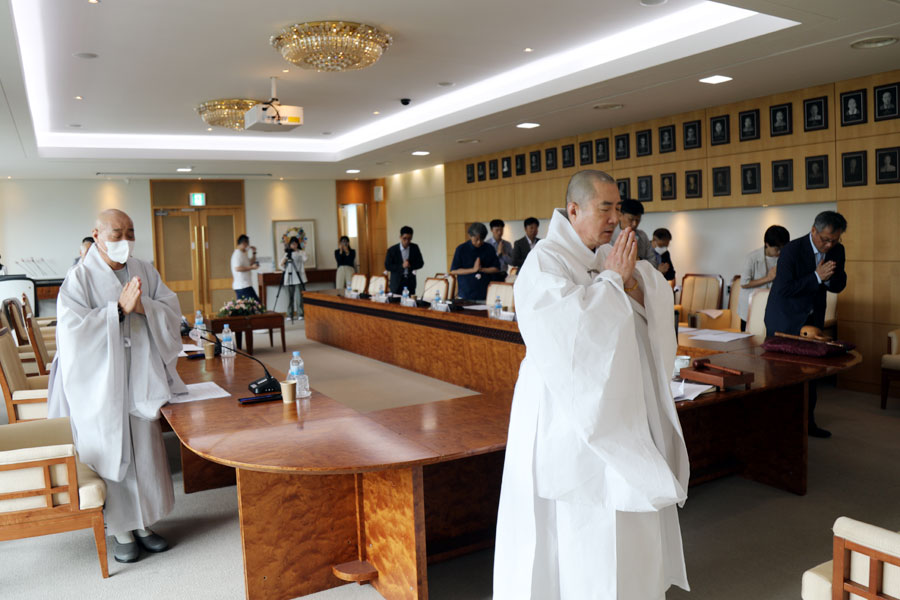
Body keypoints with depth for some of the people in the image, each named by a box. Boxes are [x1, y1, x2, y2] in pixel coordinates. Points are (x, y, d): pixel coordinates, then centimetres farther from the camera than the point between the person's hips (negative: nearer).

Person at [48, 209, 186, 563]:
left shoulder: (144, 272, 6)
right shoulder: (80, 278, -6)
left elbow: (172, 312, 0)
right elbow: (72, 328, -16)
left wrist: (143, 306, -18)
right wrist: (119, 308, -21)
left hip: (141, 381, 4)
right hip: (100, 384, -4)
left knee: (145, 452, 9)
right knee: (111, 453, 5)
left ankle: (143, 524, 25)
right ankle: (121, 531, 20)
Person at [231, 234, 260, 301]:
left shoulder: (243, 254, 18)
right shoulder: (238, 254, -13)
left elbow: (251, 263, 28)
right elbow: (237, 268, -24)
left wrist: (254, 253, 15)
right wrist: (252, 267, -20)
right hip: (244, 286, -10)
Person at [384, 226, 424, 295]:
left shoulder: (415, 248, 2)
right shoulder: (392, 250, -6)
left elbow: (420, 263, 5)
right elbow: (387, 266, -7)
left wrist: (410, 265, -15)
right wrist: (402, 266, -19)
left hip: (410, 282, 2)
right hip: (397, 283, -2)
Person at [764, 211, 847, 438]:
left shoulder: (836, 251, -2)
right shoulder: (792, 250, -21)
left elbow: (839, 287, 4)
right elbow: (784, 289, -23)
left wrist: (829, 278, -19)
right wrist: (817, 277, -29)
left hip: (813, 318, 6)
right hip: (785, 319, -6)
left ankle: (807, 421, 19)